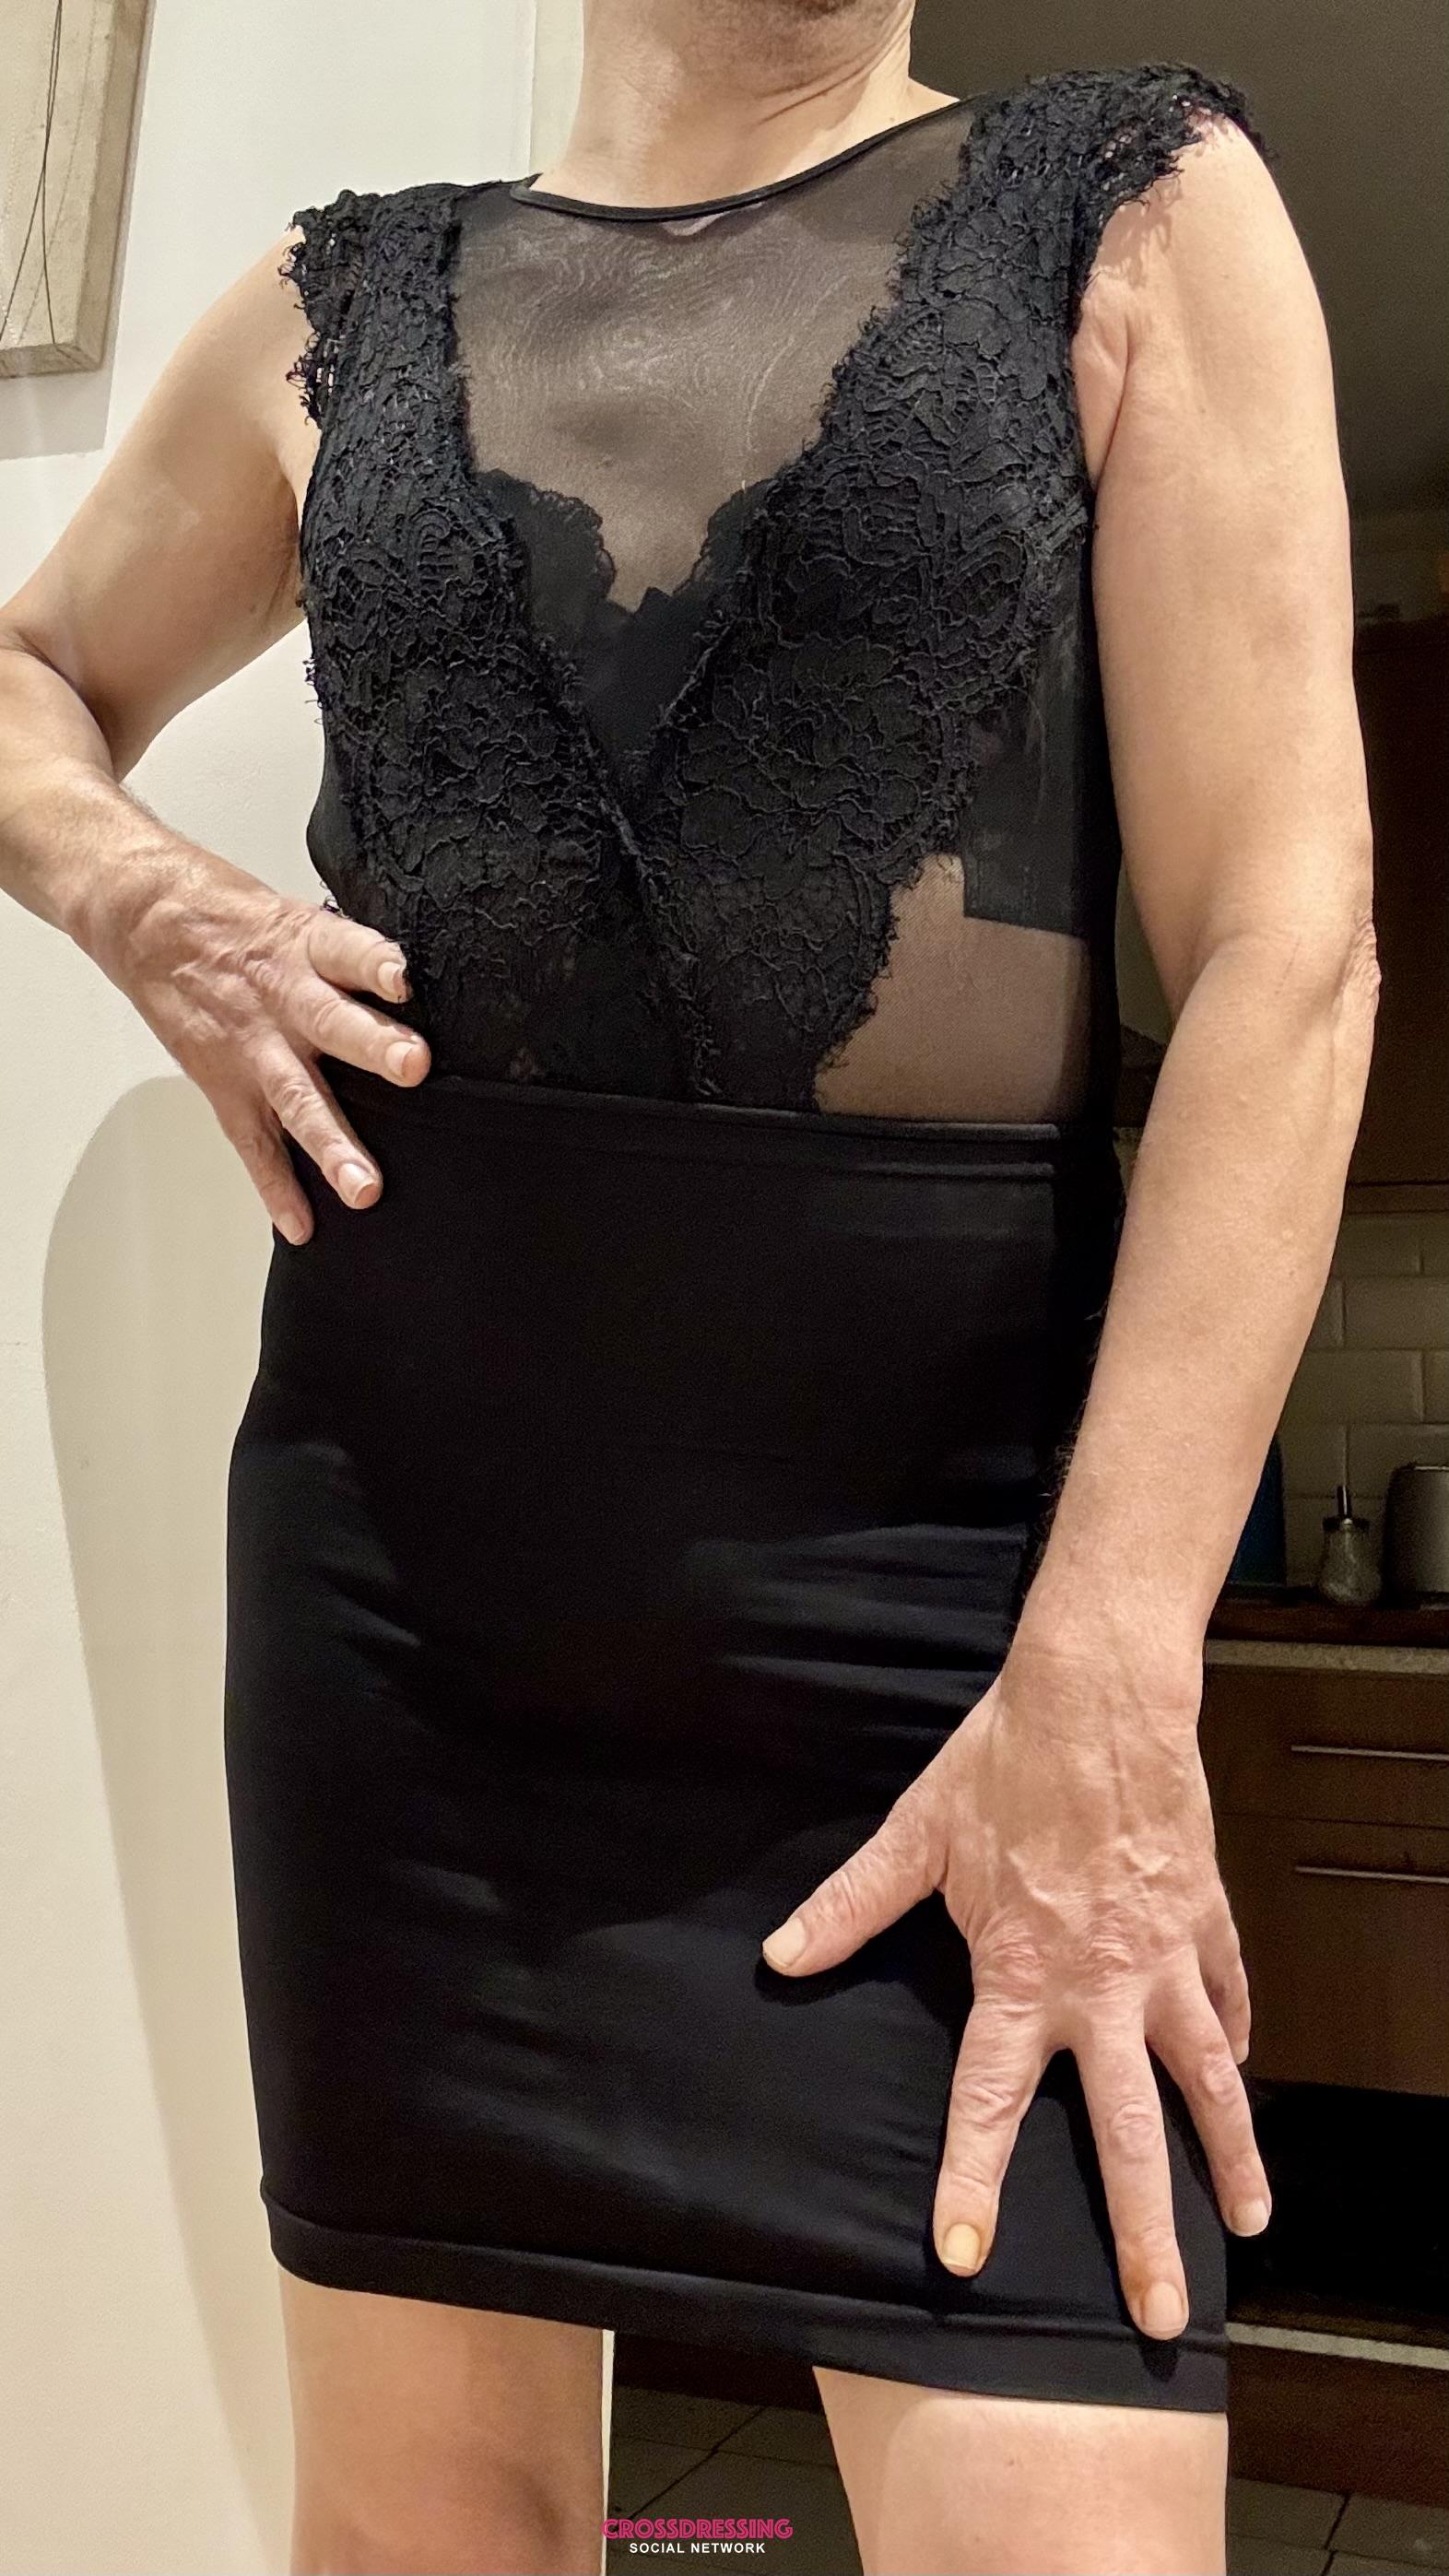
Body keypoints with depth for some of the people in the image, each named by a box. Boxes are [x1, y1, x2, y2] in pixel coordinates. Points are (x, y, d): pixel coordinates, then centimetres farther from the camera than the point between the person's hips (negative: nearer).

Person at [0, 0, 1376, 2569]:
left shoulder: (1140, 209, 4)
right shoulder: (340, 304, 12)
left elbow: (1286, 939, -6)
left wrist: (1107, 1683, -16)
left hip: (946, 1514, -2)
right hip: (400, 1490, 3)